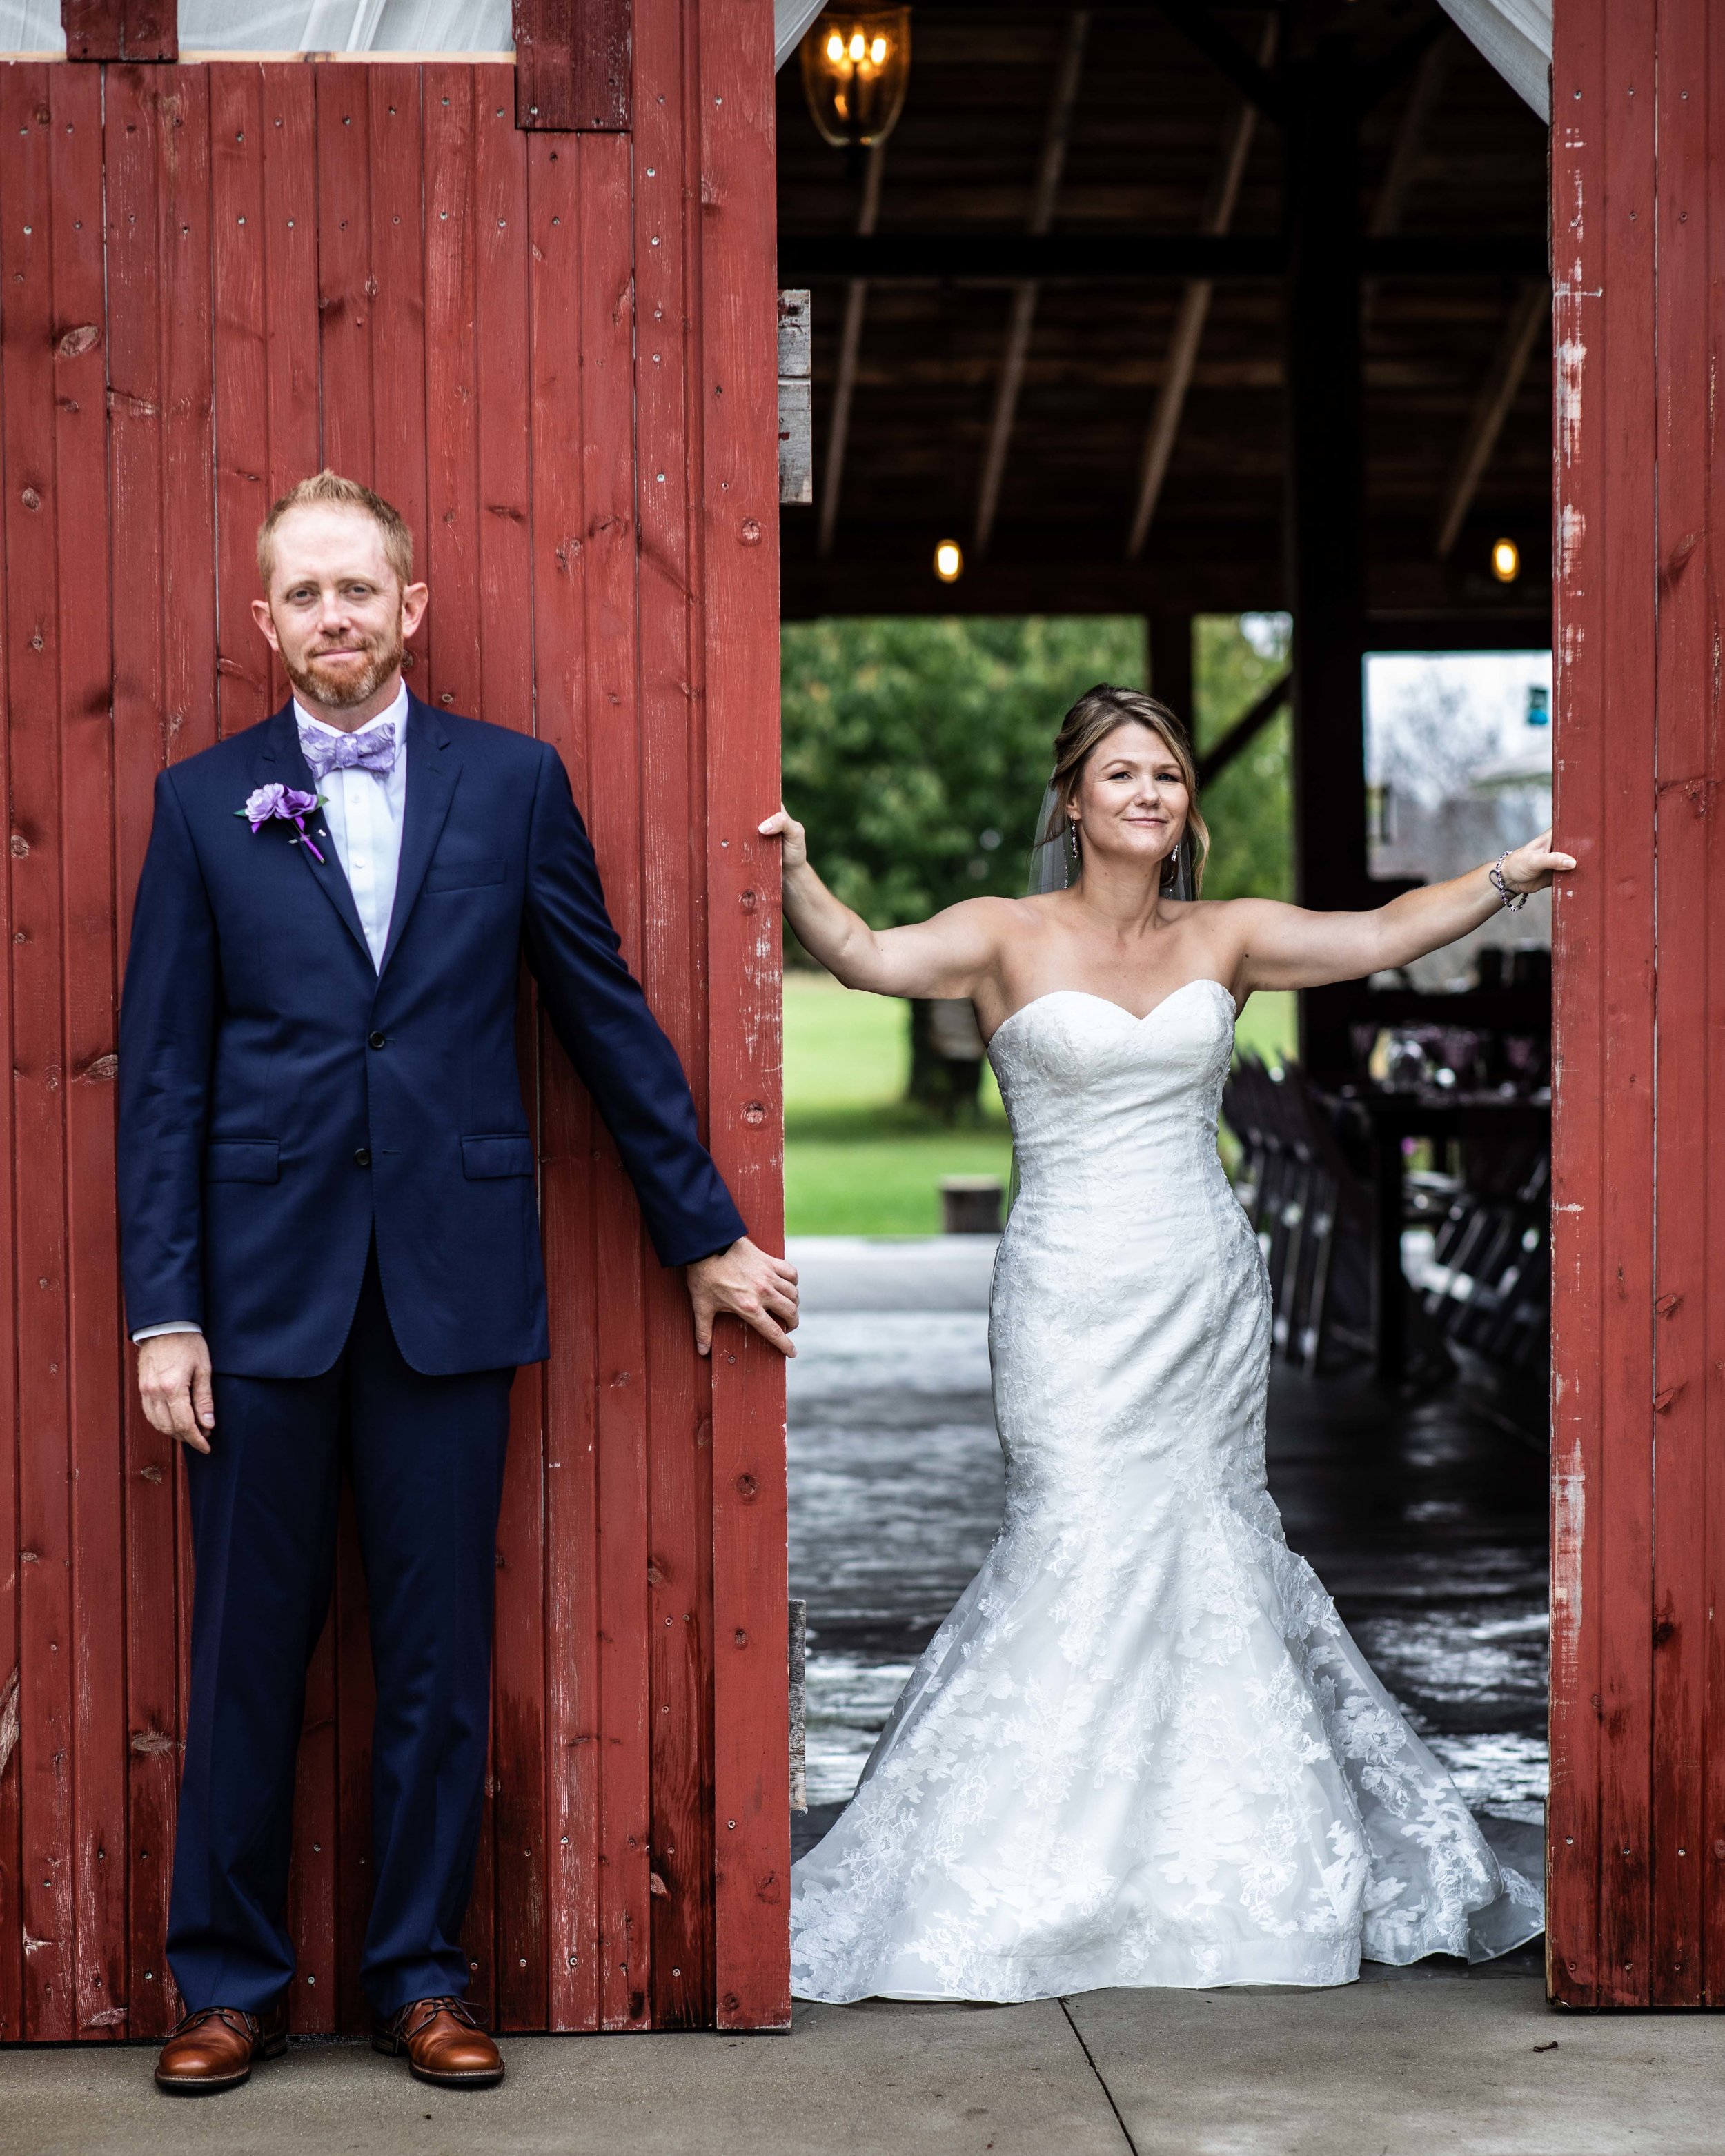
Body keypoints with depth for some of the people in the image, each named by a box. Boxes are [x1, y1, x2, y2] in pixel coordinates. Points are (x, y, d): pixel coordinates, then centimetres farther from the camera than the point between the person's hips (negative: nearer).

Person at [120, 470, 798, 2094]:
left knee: (438, 1653, 6)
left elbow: (608, 1020, 10)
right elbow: (162, 1075, 3)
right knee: (248, 1649, 5)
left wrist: (706, 1234, 12)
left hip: (453, 1276, 0)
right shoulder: (204, 803, 5)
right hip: (264, 1280, 0)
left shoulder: (513, 783, 6)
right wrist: (163, 1311, -4)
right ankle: (227, 1982, 18)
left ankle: (419, 1976, 19)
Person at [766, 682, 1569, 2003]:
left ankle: (1224, 1872, 20)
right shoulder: (1009, 938, -1)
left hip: (1209, 1293, 4)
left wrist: (1503, 880, -9)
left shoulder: (1227, 939, 10)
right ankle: (1017, 1886, 2)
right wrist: (796, 877, -33)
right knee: (1083, 1558, -9)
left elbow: (1385, 935, 3)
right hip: (1073, 1299, -4)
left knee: (1209, 1555, 7)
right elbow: (866, 956, -16)